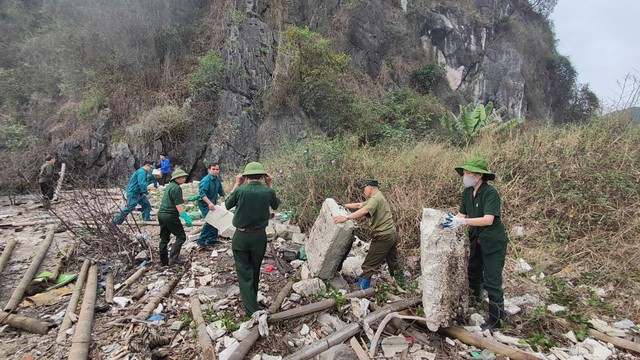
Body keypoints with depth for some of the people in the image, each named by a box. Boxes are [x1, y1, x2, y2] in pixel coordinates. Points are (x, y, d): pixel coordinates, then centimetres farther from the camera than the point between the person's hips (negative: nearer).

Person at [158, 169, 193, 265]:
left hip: (161, 214, 10)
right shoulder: (177, 188, -14)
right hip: (170, 216, -9)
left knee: (164, 239, 14)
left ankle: (164, 260, 21)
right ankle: (173, 258, -7)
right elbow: (178, 205, -19)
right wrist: (187, 218, -19)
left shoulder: (169, 186, 15)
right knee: (181, 237, -1)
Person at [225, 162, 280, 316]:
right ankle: (252, 299, 41)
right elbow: (276, 205, 11)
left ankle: (252, 311, 3)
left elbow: (227, 204, 5)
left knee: (244, 272, 7)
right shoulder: (268, 192, -12)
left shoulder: (240, 190, -16)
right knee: (255, 270, 22)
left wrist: (236, 184, 7)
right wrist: (269, 186, 9)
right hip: (259, 237, 2)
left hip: (241, 236, -2)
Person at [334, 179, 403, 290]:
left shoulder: (376, 198, -14)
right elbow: (360, 205, 17)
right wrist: (343, 206, 12)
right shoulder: (378, 197, 17)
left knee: (368, 265, -5)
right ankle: (402, 283, 37)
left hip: (383, 237, -10)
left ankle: (361, 289, -2)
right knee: (393, 263, 24)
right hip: (392, 234, 10)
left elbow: (364, 211, -32)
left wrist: (346, 218, -41)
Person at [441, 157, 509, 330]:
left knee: (492, 280, -2)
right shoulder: (467, 192, -2)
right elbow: (462, 214, 0)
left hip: (493, 242, -8)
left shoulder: (491, 193, -24)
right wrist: (452, 219, -18)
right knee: (473, 270, 24)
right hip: (477, 239, 8)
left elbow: (488, 219, -32)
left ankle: (496, 320, 11)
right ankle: (475, 297, 50)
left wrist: (462, 222, -40)